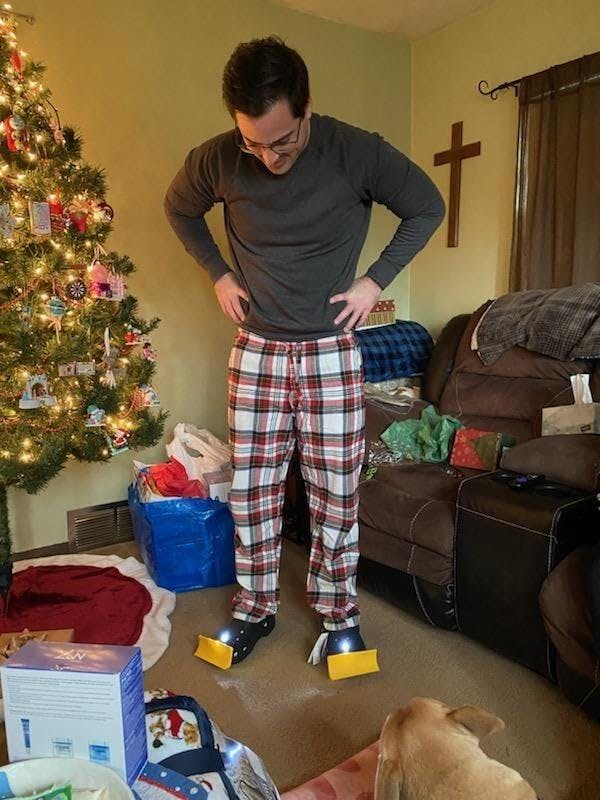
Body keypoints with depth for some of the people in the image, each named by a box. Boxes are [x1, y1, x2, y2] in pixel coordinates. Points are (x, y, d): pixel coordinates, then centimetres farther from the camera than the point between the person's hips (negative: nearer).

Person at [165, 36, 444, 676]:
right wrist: (218, 274, 5)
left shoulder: (359, 153, -13)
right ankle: (255, 607, 27)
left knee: (336, 491, 4)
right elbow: (179, 209, 14)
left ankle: (337, 610, 26)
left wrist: (376, 279, -4)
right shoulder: (217, 160, -8)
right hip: (256, 349, 2)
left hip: (332, 351, -1)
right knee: (251, 489, 6)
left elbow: (427, 208, 2)